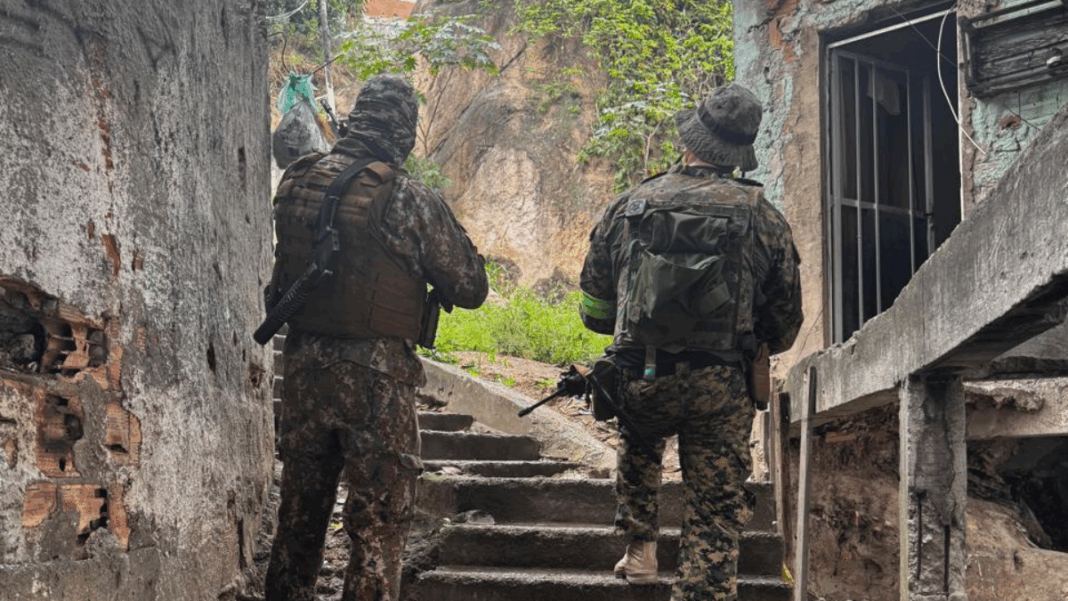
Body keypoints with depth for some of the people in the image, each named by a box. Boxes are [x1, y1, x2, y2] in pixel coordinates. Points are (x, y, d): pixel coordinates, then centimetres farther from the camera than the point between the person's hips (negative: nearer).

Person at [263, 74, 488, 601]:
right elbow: (470, 289, -6)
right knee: (378, 527, 4)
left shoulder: (296, 183, 1)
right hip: (378, 377, -5)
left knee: (299, 516, 18)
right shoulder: (412, 202, -14)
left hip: (304, 367, 5)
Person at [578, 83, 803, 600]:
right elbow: (784, 329, 10)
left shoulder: (629, 206, 5)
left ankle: (639, 547, 27)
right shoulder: (764, 218, 3)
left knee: (638, 446, 34)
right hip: (722, 390, -2)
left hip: (640, 381, 2)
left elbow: (593, 310, 15)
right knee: (715, 521, 5)